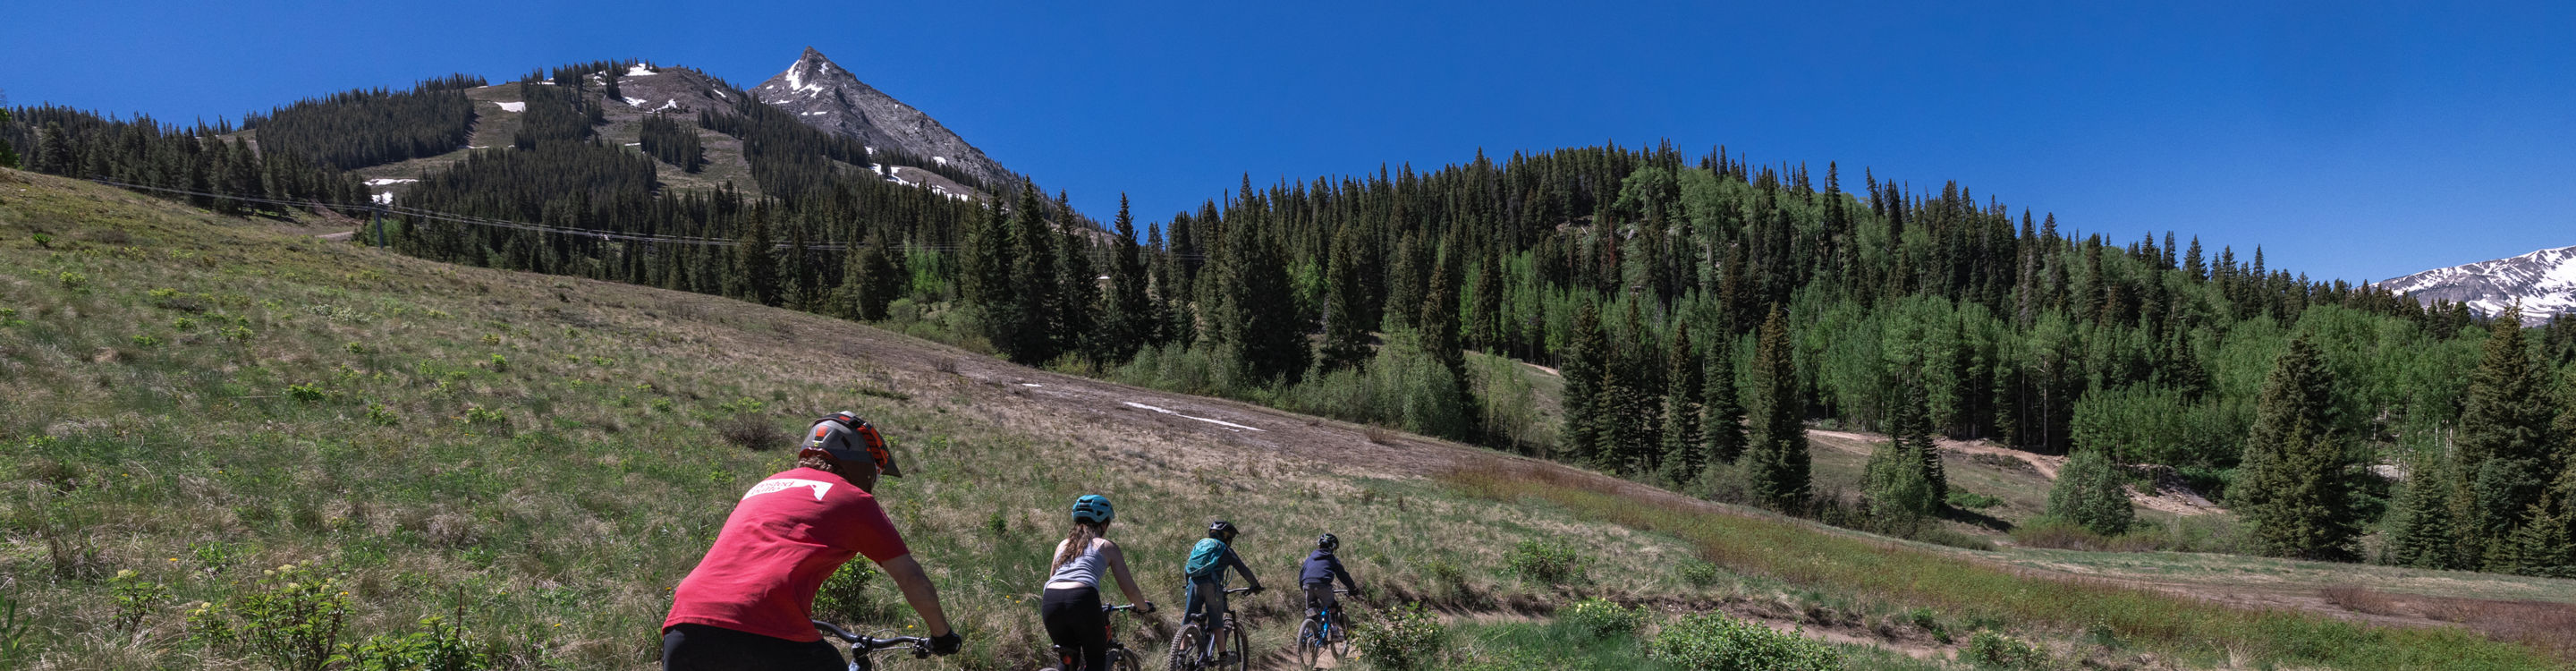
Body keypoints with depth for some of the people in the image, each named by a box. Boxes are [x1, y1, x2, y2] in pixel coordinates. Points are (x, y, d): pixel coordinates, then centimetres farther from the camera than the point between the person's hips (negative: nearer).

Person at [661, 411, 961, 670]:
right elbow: (911, 578, 16)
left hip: (684, 629, 6)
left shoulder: (762, 488, 32)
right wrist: (942, 634, 33)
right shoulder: (854, 499, 14)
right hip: (768, 638, -6)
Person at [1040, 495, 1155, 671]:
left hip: (1050, 601, 4)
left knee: (1069, 655, 27)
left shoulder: (1063, 543, 28)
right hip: (1082, 599, -4)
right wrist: (1144, 607, 33)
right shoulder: (1107, 546, 17)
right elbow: (1128, 587, 15)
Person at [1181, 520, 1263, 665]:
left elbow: (1186, 569, 30)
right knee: (1216, 623, 4)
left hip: (1194, 583, 4)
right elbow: (1243, 569, 14)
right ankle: (1223, 656, 10)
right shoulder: (1225, 550, 13)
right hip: (1211, 584, -4)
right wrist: (1255, 585, 26)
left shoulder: (1200, 544, 27)